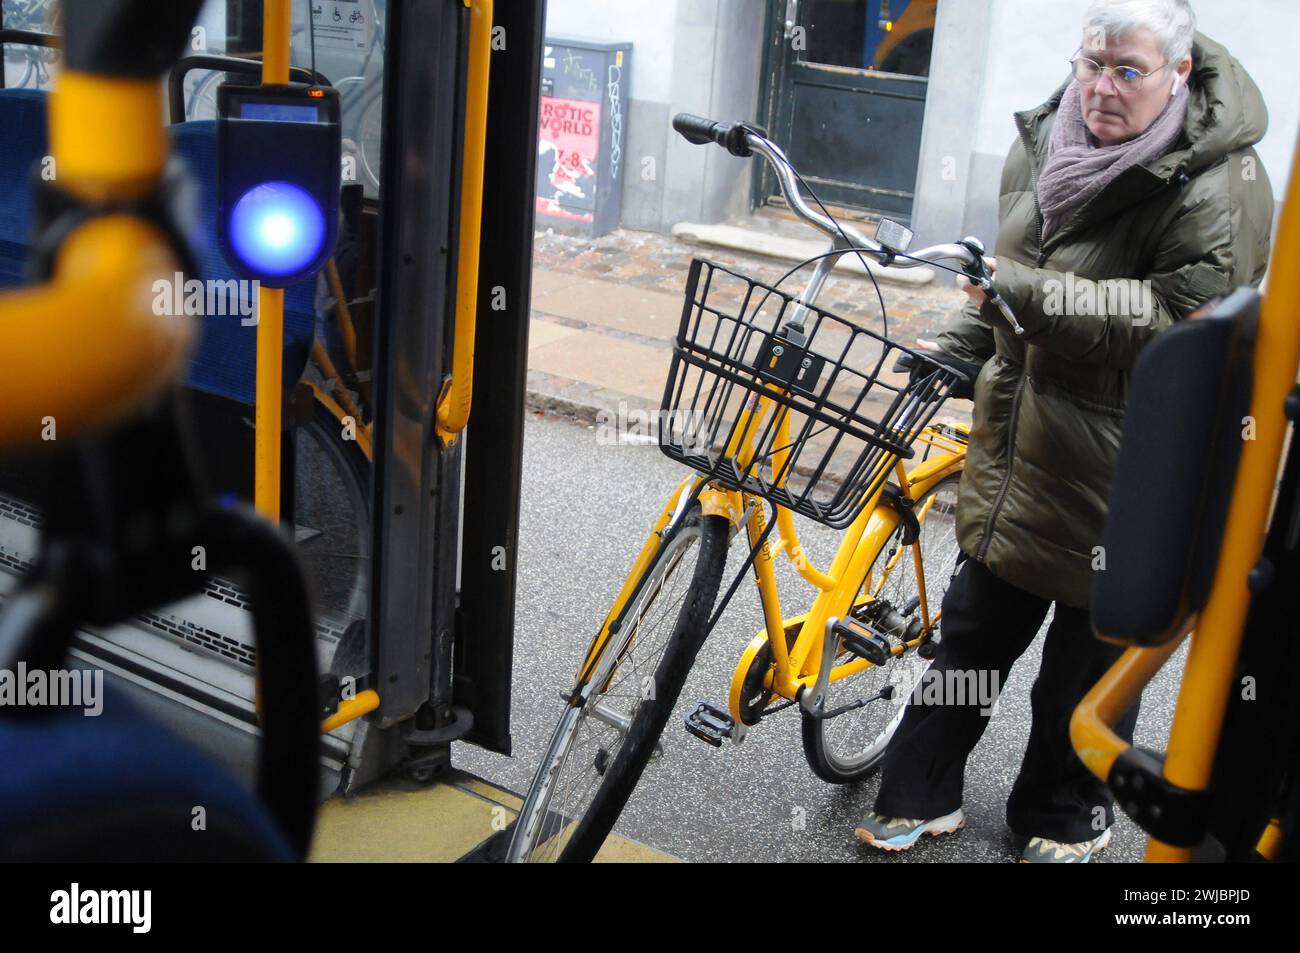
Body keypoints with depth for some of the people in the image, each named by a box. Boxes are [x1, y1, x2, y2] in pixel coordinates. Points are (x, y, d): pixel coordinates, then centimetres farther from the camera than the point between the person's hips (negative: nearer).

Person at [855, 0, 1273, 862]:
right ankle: (922, 795, 30)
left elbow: (1187, 312, -25)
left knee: (1092, 647, 10)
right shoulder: (1048, 137, 5)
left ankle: (1070, 819, 34)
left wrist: (1035, 295, -29)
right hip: (1020, 434, 6)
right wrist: (961, 345, 13)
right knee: (974, 622, 15)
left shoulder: (1216, 183, -18)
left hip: (1123, 464, -6)